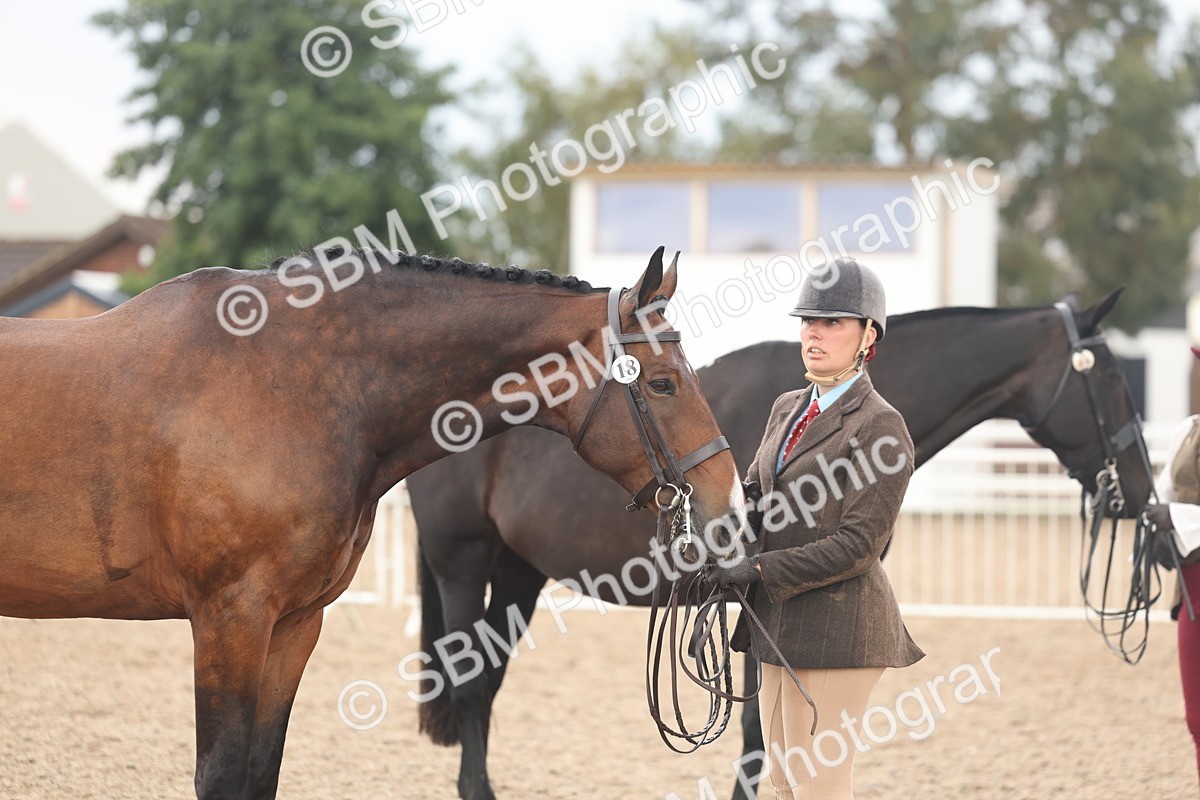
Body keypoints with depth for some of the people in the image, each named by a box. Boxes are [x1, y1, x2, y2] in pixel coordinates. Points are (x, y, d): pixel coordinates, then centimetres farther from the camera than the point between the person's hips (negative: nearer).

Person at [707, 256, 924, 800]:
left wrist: (762, 570, -19)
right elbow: (756, 494, 18)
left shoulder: (881, 427, -12)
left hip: (836, 627, -9)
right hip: (782, 625, 9)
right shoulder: (787, 409, 14)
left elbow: (858, 546, -17)